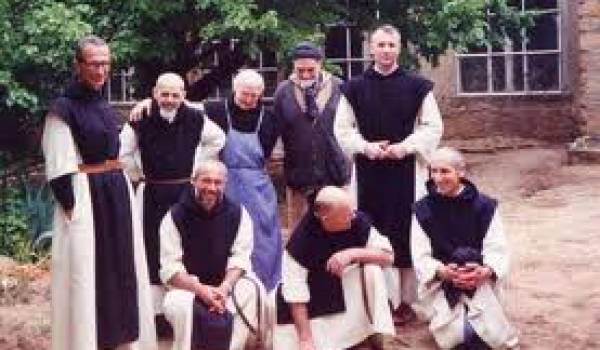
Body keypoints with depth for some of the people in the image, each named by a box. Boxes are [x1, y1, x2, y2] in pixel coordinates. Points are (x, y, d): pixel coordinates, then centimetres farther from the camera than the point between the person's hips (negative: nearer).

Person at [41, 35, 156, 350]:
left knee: (121, 267, 13)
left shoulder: (106, 106, 12)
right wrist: (71, 207, -16)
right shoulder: (63, 108, -10)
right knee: (87, 271, 0)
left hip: (118, 192, 8)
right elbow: (59, 169, -13)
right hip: (86, 195, -7)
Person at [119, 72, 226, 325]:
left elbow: (218, 139, 14)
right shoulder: (141, 120, -9)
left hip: (185, 192, 2)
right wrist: (139, 174, 2)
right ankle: (156, 309, 9)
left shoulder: (195, 119, -3)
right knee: (154, 250, 1)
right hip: (152, 194, -2)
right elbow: (122, 152, -1)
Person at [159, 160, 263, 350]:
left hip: (227, 284, 2)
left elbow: (240, 258, -6)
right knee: (177, 304, -34)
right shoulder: (175, 216, -6)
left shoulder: (237, 214, -1)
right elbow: (170, 269, -11)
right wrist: (201, 290, -26)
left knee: (250, 295, -29)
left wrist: (224, 288, -25)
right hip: (187, 287, -1)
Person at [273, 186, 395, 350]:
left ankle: (375, 336, -11)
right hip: (310, 305, -3)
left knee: (372, 268, -24)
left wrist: (353, 253, -35)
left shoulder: (358, 221, -20)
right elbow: (295, 292, -26)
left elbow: (388, 255, -18)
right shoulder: (301, 239, -30)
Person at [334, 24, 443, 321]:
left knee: (405, 232, 1)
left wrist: (406, 146, -13)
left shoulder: (417, 86, 1)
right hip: (368, 170, 1)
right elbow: (342, 129, 6)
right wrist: (365, 146, -11)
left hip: (406, 168, -1)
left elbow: (433, 126, 1)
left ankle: (404, 299, 9)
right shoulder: (354, 88, 3)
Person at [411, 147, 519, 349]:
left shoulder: (484, 205, -1)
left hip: (481, 281, 0)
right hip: (439, 283, 0)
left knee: (487, 332, -27)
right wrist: (442, 271, -25)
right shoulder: (422, 210, 0)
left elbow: (497, 249, -5)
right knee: (460, 332, -25)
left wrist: (485, 271, -27)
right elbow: (420, 256, -5)